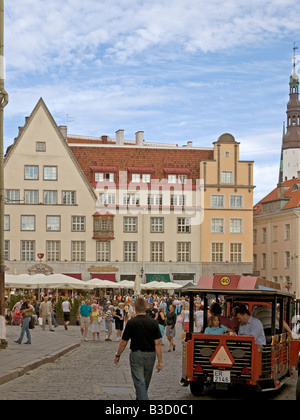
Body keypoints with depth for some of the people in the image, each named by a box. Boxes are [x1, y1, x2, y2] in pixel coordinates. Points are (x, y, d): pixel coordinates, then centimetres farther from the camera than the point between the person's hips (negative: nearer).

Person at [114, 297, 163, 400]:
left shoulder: (131, 322, -11)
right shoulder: (153, 322, -4)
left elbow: (123, 342, -6)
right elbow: (157, 343, -8)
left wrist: (118, 355, 9)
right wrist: (160, 361, -5)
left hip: (136, 355, -4)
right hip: (150, 355, 4)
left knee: (139, 383, -5)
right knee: (145, 382, 21)